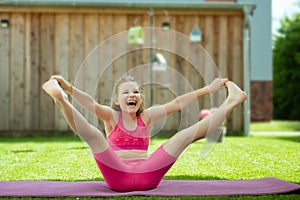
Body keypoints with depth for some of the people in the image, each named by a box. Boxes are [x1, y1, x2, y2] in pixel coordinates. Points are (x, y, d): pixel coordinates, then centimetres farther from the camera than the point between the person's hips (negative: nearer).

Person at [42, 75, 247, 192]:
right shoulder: (111, 116, 9)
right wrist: (69, 89, -29)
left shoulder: (147, 116, 16)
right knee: (94, 135, -21)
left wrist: (208, 89, -3)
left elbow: (176, 104, 6)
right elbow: (91, 104, -10)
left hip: (147, 176, 2)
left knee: (184, 136, -8)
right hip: (118, 177, -2)